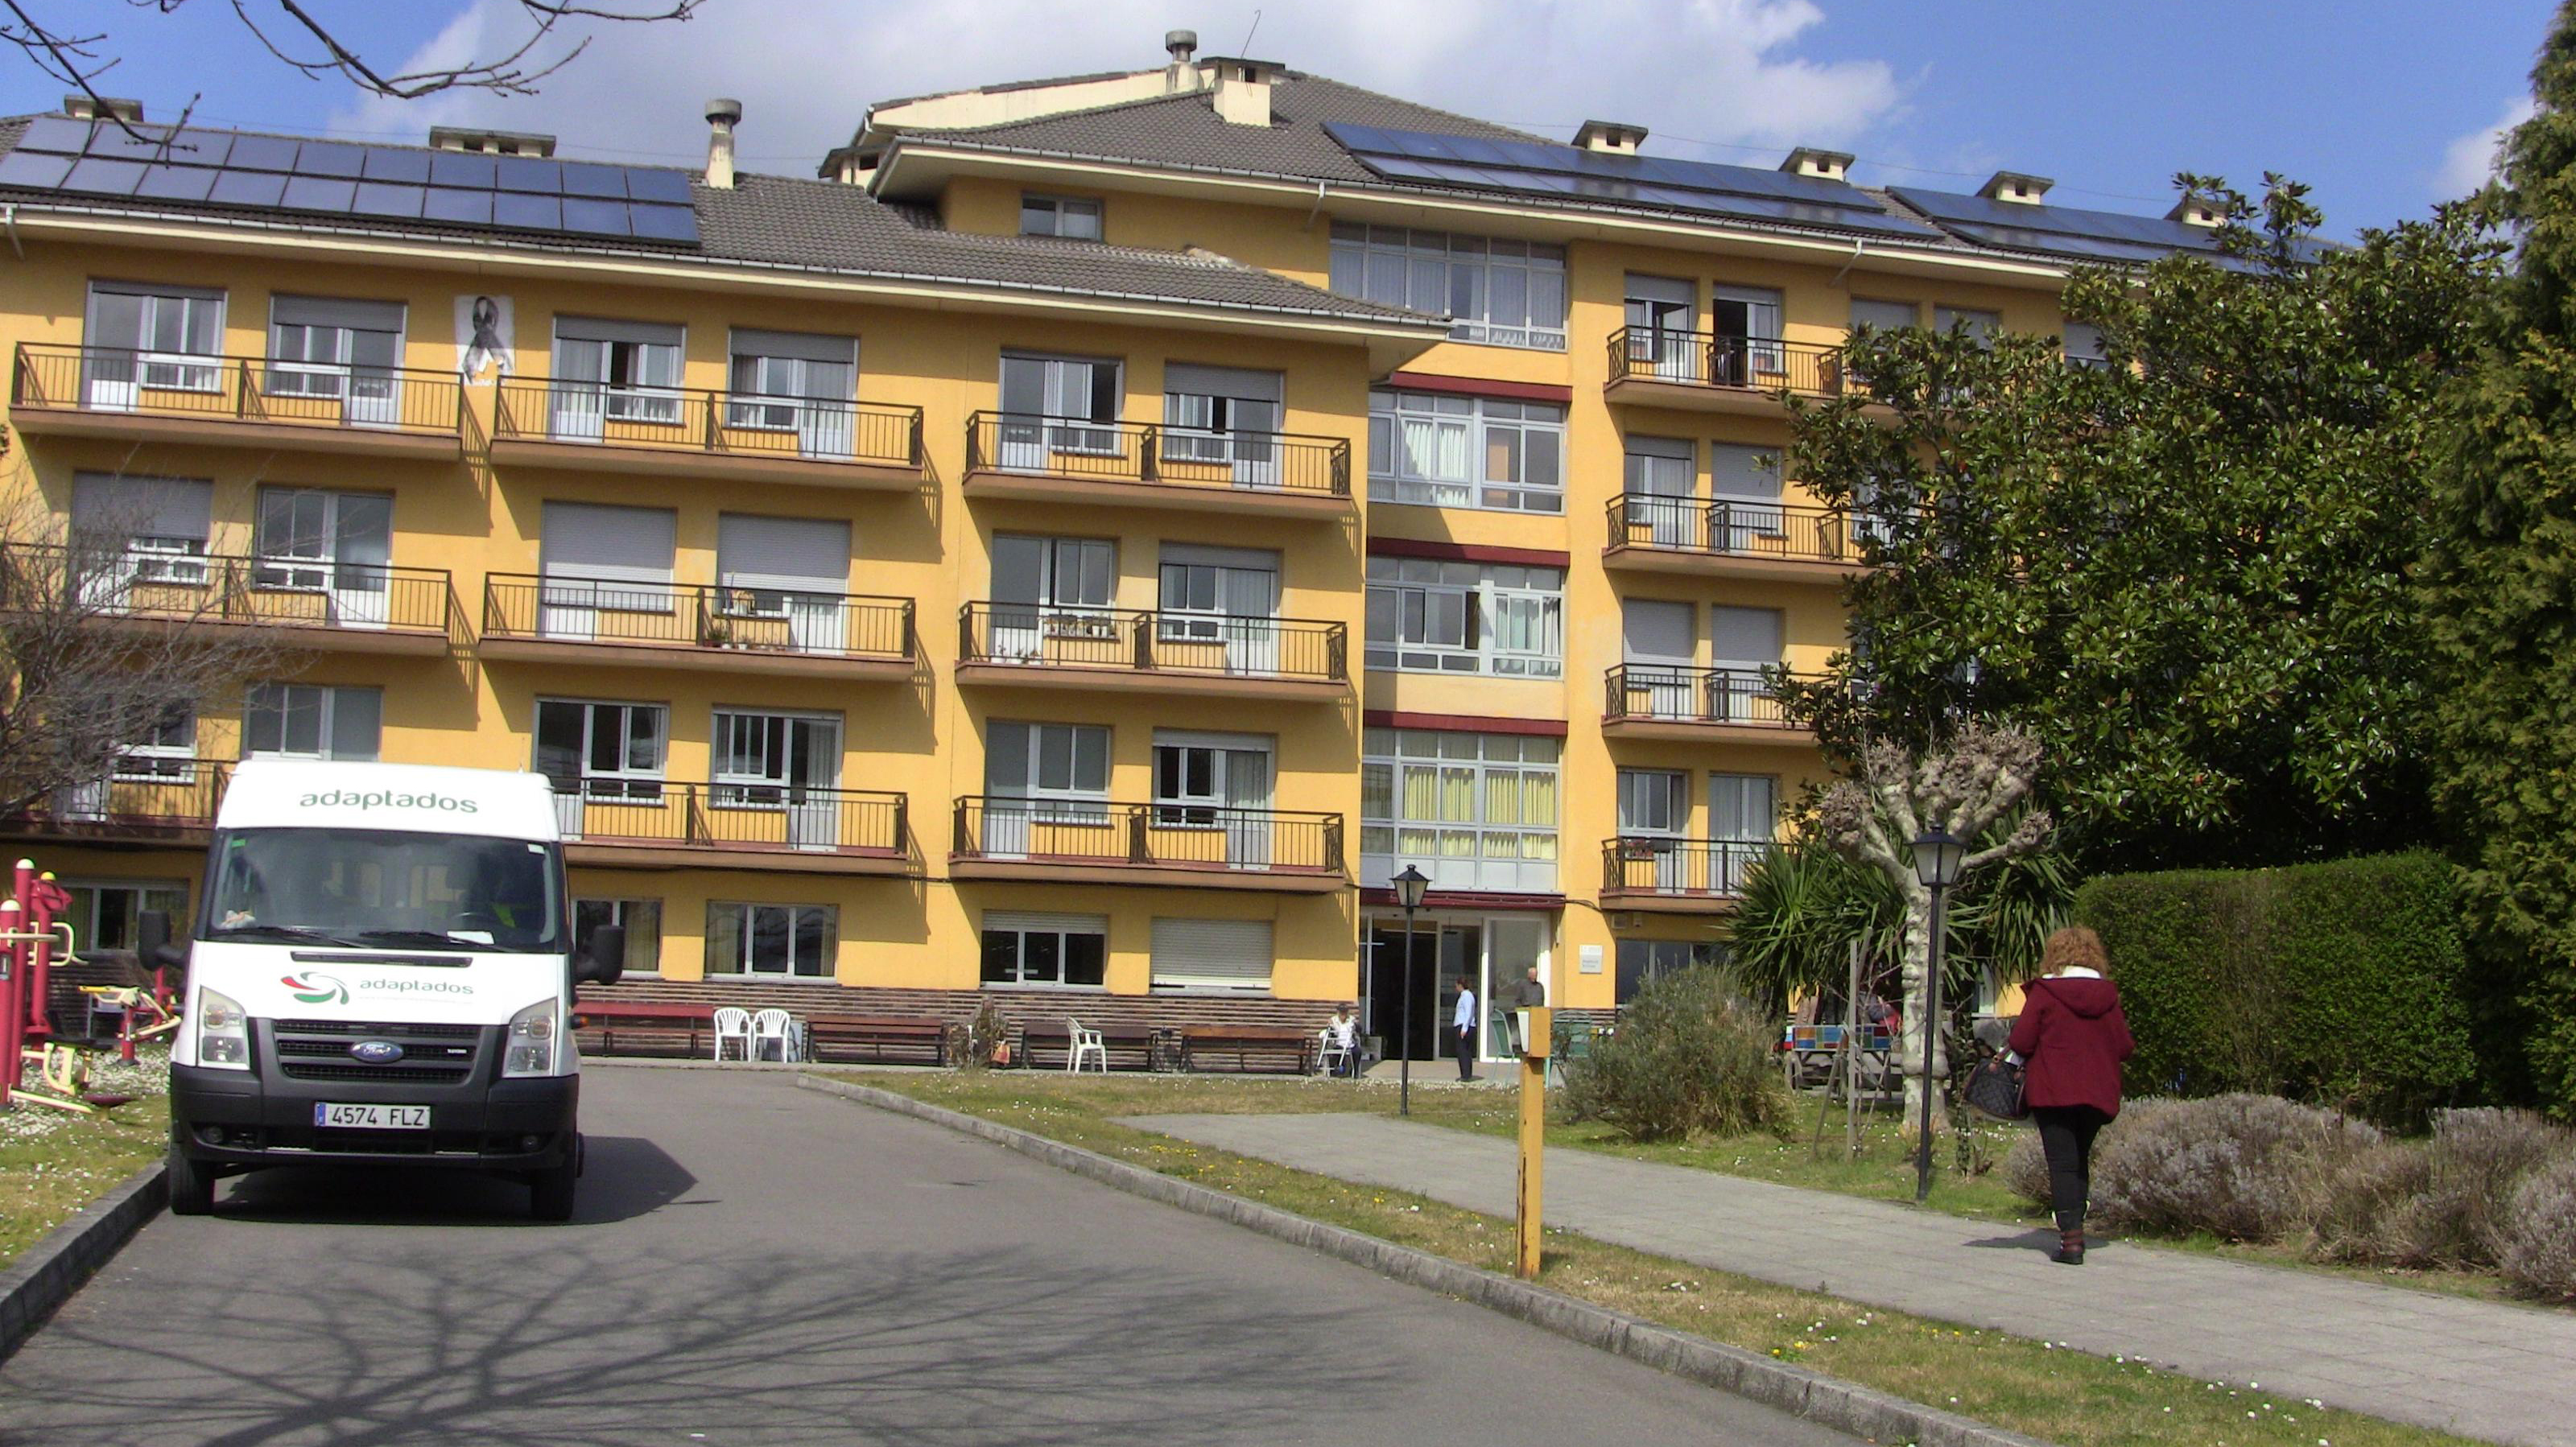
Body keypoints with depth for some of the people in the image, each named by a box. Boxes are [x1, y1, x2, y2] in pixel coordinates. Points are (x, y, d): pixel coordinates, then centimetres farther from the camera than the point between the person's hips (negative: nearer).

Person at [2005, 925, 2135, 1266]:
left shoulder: (2044, 992, -7)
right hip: (2097, 1093, 4)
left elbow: (2022, 1042, -8)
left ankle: (2071, 1237, -11)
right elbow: (2124, 1047, 3)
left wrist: (2012, 1059, 12)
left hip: (2053, 1090, -4)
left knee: (2062, 1163, -3)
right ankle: (2075, 1228, 20)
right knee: (2080, 1160, 18)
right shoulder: (2107, 995, 2)